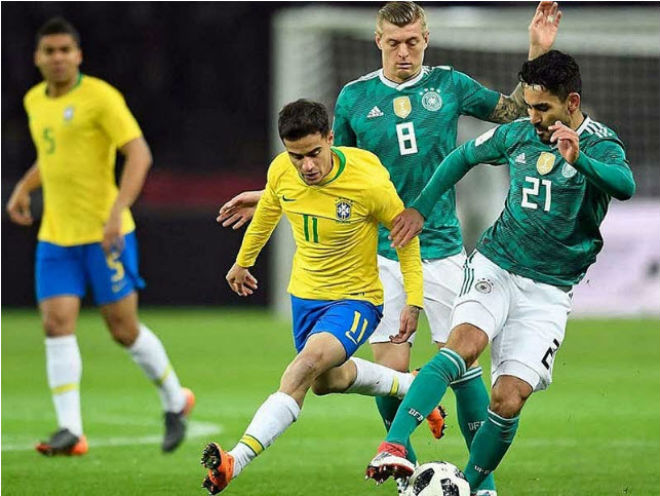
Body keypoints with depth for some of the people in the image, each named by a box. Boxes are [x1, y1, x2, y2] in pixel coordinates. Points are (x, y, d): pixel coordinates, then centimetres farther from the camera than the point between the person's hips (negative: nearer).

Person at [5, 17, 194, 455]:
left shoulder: (100, 97, -11)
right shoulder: (35, 101, 12)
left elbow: (140, 153, -16)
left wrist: (117, 212, -25)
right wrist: (24, 188, 16)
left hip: (104, 234, -6)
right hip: (56, 236, 6)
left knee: (124, 329, 0)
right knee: (57, 324, -9)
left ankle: (175, 401, 24)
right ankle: (70, 430, -12)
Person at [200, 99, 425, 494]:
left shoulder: (369, 183, -28)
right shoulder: (281, 172, -15)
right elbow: (268, 210, 10)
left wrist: (414, 302, -13)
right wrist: (244, 260, 23)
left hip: (356, 299, -7)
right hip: (305, 294, 7)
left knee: (308, 364, -30)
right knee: (327, 380, 25)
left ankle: (235, 462, -38)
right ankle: (413, 389, 51)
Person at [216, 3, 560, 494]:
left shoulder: (449, 85, 1)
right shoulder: (355, 97, 2)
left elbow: (518, 112, 9)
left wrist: (539, 53, -2)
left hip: (442, 247, 0)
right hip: (383, 254, 0)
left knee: (463, 362, -5)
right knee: (390, 369, -4)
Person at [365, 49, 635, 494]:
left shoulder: (600, 145, -9)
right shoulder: (519, 134, 4)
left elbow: (625, 185, -32)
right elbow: (464, 156, 24)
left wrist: (579, 160, -51)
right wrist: (420, 209, 20)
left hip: (549, 289, -1)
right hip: (495, 267, 2)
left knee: (509, 399, -11)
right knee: (466, 341, -28)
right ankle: (393, 447, -40)